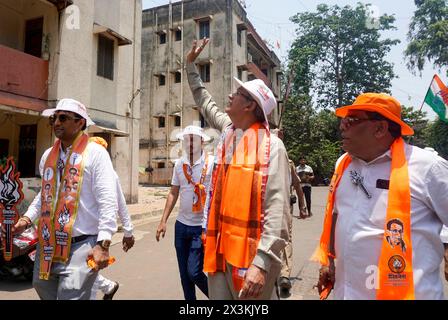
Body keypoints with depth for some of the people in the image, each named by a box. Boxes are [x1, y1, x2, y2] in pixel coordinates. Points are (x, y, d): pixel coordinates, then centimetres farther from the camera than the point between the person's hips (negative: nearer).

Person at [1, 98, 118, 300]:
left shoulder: (95, 153, -9)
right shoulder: (48, 155, 12)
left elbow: (107, 201, -16)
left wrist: (103, 244, -20)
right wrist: (27, 218, 12)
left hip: (81, 245, -7)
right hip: (47, 245, 7)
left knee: (71, 295, -6)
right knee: (44, 290, 21)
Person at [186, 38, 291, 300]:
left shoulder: (271, 146, -14)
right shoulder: (229, 131, 8)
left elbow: (277, 210, -21)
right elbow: (205, 102, 28)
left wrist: (262, 262, -29)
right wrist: (191, 64, 35)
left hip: (251, 252, -7)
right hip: (221, 248, 7)